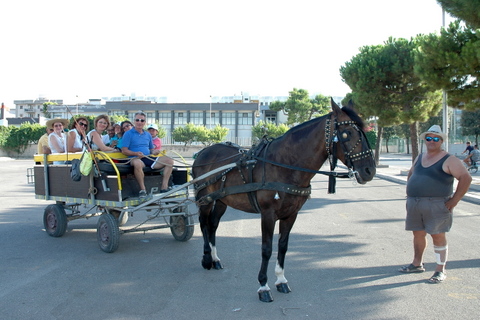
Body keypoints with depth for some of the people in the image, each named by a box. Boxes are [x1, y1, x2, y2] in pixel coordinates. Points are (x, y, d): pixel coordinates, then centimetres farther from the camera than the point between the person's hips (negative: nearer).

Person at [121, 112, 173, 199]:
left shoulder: (148, 135, 23)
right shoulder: (128, 134, 5)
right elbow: (124, 150, -4)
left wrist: (154, 151, 2)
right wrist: (136, 153, -22)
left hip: (148, 159, 6)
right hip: (136, 158, -6)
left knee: (169, 160, -13)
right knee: (137, 163, -44)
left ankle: (164, 187, -16)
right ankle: (143, 189, -31)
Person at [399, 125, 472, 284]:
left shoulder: (449, 160, -5)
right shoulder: (420, 157, 15)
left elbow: (466, 178, -11)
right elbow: (411, 174, 30)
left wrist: (454, 200, -15)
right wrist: (409, 192, 17)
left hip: (437, 205, -6)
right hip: (414, 204, 6)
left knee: (438, 235, -1)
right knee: (418, 234, 13)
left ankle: (440, 271, 7)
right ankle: (417, 264, 28)